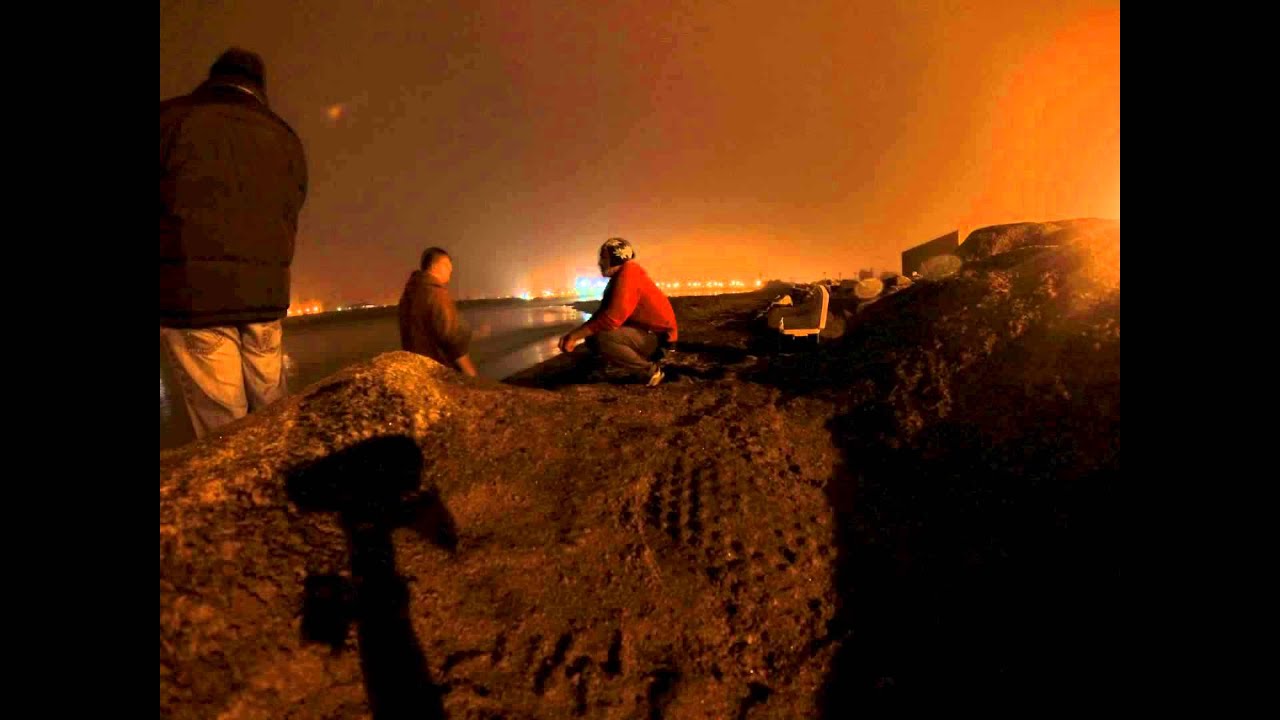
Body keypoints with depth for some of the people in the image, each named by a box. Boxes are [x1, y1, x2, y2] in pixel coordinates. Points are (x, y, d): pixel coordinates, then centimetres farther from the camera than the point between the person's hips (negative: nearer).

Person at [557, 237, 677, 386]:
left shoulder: (627, 273, -19)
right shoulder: (618, 278, 12)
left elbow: (612, 318, -28)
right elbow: (603, 313, 10)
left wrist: (574, 335, -20)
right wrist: (574, 334, -3)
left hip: (658, 337, -10)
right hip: (646, 332, 10)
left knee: (601, 339, -30)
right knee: (592, 337, 9)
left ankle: (649, 370, -11)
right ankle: (647, 360, 8)